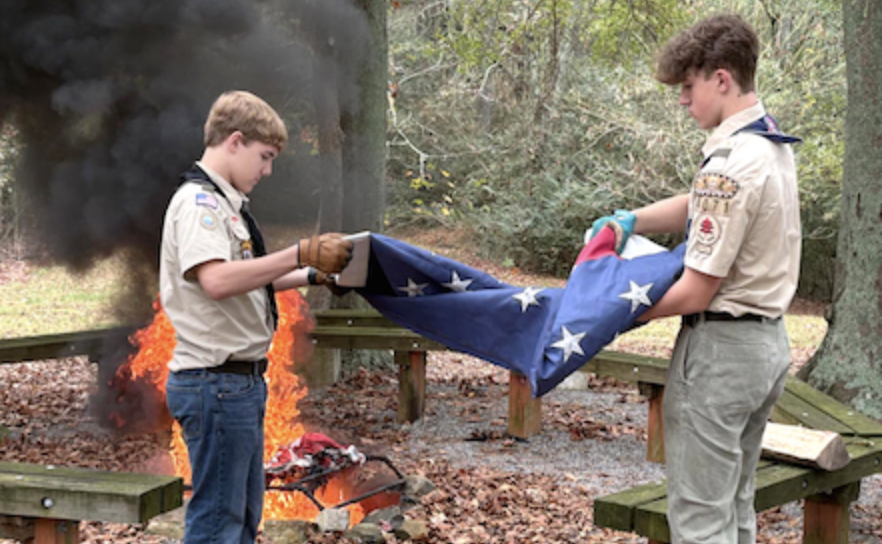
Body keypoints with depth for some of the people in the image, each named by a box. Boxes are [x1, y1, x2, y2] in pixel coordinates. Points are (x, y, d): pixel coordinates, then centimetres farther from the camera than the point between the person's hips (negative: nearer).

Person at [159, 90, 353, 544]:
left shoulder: (224, 201, 17)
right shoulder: (199, 201, -14)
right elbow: (216, 280, -30)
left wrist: (313, 274, 16)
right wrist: (301, 254, -27)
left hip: (241, 381, 11)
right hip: (217, 382, -11)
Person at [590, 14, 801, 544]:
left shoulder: (731, 164, -22)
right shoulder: (775, 147, 7)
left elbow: (695, 293, -20)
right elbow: (701, 205, 21)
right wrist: (630, 220, 8)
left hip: (720, 349, -10)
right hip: (767, 344, 10)